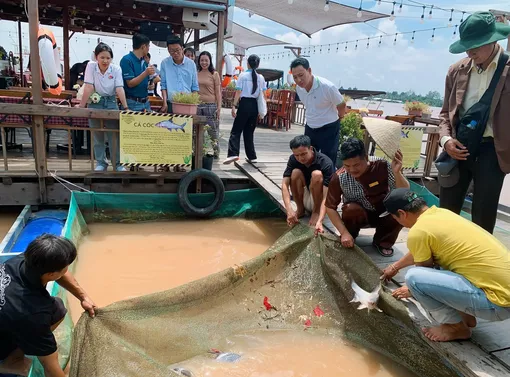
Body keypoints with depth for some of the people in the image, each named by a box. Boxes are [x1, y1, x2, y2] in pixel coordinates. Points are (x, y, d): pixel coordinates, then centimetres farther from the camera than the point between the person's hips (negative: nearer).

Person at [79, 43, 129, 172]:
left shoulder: (116, 69, -7)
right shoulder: (91, 66, -9)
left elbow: (119, 89, -12)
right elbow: (89, 87, -13)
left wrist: (126, 107, -20)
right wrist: (81, 106, -16)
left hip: (111, 103, 0)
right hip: (95, 103, 0)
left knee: (114, 135, 1)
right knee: (97, 136, 6)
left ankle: (118, 163, 12)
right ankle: (101, 163, 19)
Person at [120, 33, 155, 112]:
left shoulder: (144, 62, 11)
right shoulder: (127, 60, -9)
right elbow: (130, 83, -15)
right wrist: (145, 73, -24)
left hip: (146, 102, 7)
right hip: (133, 103, -7)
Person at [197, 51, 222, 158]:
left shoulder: (214, 74, 3)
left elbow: (218, 92, 1)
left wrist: (219, 107, -6)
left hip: (211, 105, -3)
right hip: (197, 105, 3)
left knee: (213, 130, -1)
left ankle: (216, 152, 10)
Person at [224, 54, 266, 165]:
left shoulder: (243, 75, -3)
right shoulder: (261, 77, 8)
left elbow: (238, 92, -8)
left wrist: (234, 105, -7)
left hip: (245, 104, -4)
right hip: (255, 105, 4)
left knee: (236, 131, -1)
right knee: (249, 132, 15)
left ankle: (233, 154, -17)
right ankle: (252, 156, 17)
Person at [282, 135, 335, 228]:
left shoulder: (326, 163, -27)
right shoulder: (293, 159, -15)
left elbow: (327, 196, -35)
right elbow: (285, 185, -22)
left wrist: (320, 221, -48)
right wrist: (289, 209, -39)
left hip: (320, 200, -3)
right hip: (305, 199, 4)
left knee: (317, 174, -32)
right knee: (295, 172, -25)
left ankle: (316, 211, -11)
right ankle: (300, 209, -5)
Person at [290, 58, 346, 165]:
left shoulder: (327, 87, -25)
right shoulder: (298, 88, -5)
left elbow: (341, 105, -9)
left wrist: (339, 117, 9)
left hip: (329, 130, -6)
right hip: (310, 129, 6)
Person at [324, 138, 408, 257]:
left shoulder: (383, 167, -25)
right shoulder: (339, 177, -25)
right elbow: (330, 207, -16)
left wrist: (397, 172, -46)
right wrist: (344, 232, -25)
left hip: (383, 213, 1)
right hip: (358, 214, -1)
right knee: (351, 209, -34)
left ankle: (383, 241, 0)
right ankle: (348, 242, -3)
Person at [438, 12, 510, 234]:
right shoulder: (457, 70, 7)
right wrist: (446, 139, -4)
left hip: (491, 151, -3)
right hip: (459, 148, 4)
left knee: (482, 218, 4)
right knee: (445, 211, 11)